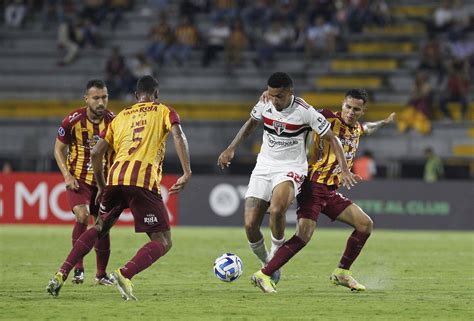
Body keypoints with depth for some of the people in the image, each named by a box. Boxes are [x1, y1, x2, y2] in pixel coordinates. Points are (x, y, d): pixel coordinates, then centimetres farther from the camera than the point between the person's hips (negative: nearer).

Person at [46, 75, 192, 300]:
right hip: (144, 181, -4)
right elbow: (178, 135, -4)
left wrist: (101, 187, 31)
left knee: (99, 229, 26)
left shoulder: (121, 117, 27)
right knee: (163, 242, 2)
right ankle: (124, 274, -24)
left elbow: (96, 153, 20)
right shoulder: (163, 112, 16)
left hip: (116, 179, 4)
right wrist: (187, 174, -9)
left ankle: (61, 275, 12)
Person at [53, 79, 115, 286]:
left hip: (103, 181, 3)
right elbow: (59, 148, -1)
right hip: (78, 179, -3)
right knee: (82, 216, -25)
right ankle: (78, 267, -14)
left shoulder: (113, 121, -7)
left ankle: (101, 274, 24)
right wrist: (67, 175, -13)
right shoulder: (73, 120, -13)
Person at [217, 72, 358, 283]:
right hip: (263, 167, 5)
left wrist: (344, 169, -15)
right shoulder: (264, 105, -3)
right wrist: (231, 149, 14)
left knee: (276, 210, -35)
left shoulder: (305, 112, -16)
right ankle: (266, 265, 17)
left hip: (291, 169, -5)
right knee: (250, 224, -8)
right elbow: (251, 124, 20)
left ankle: (275, 255, -11)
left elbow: (331, 139, -7)